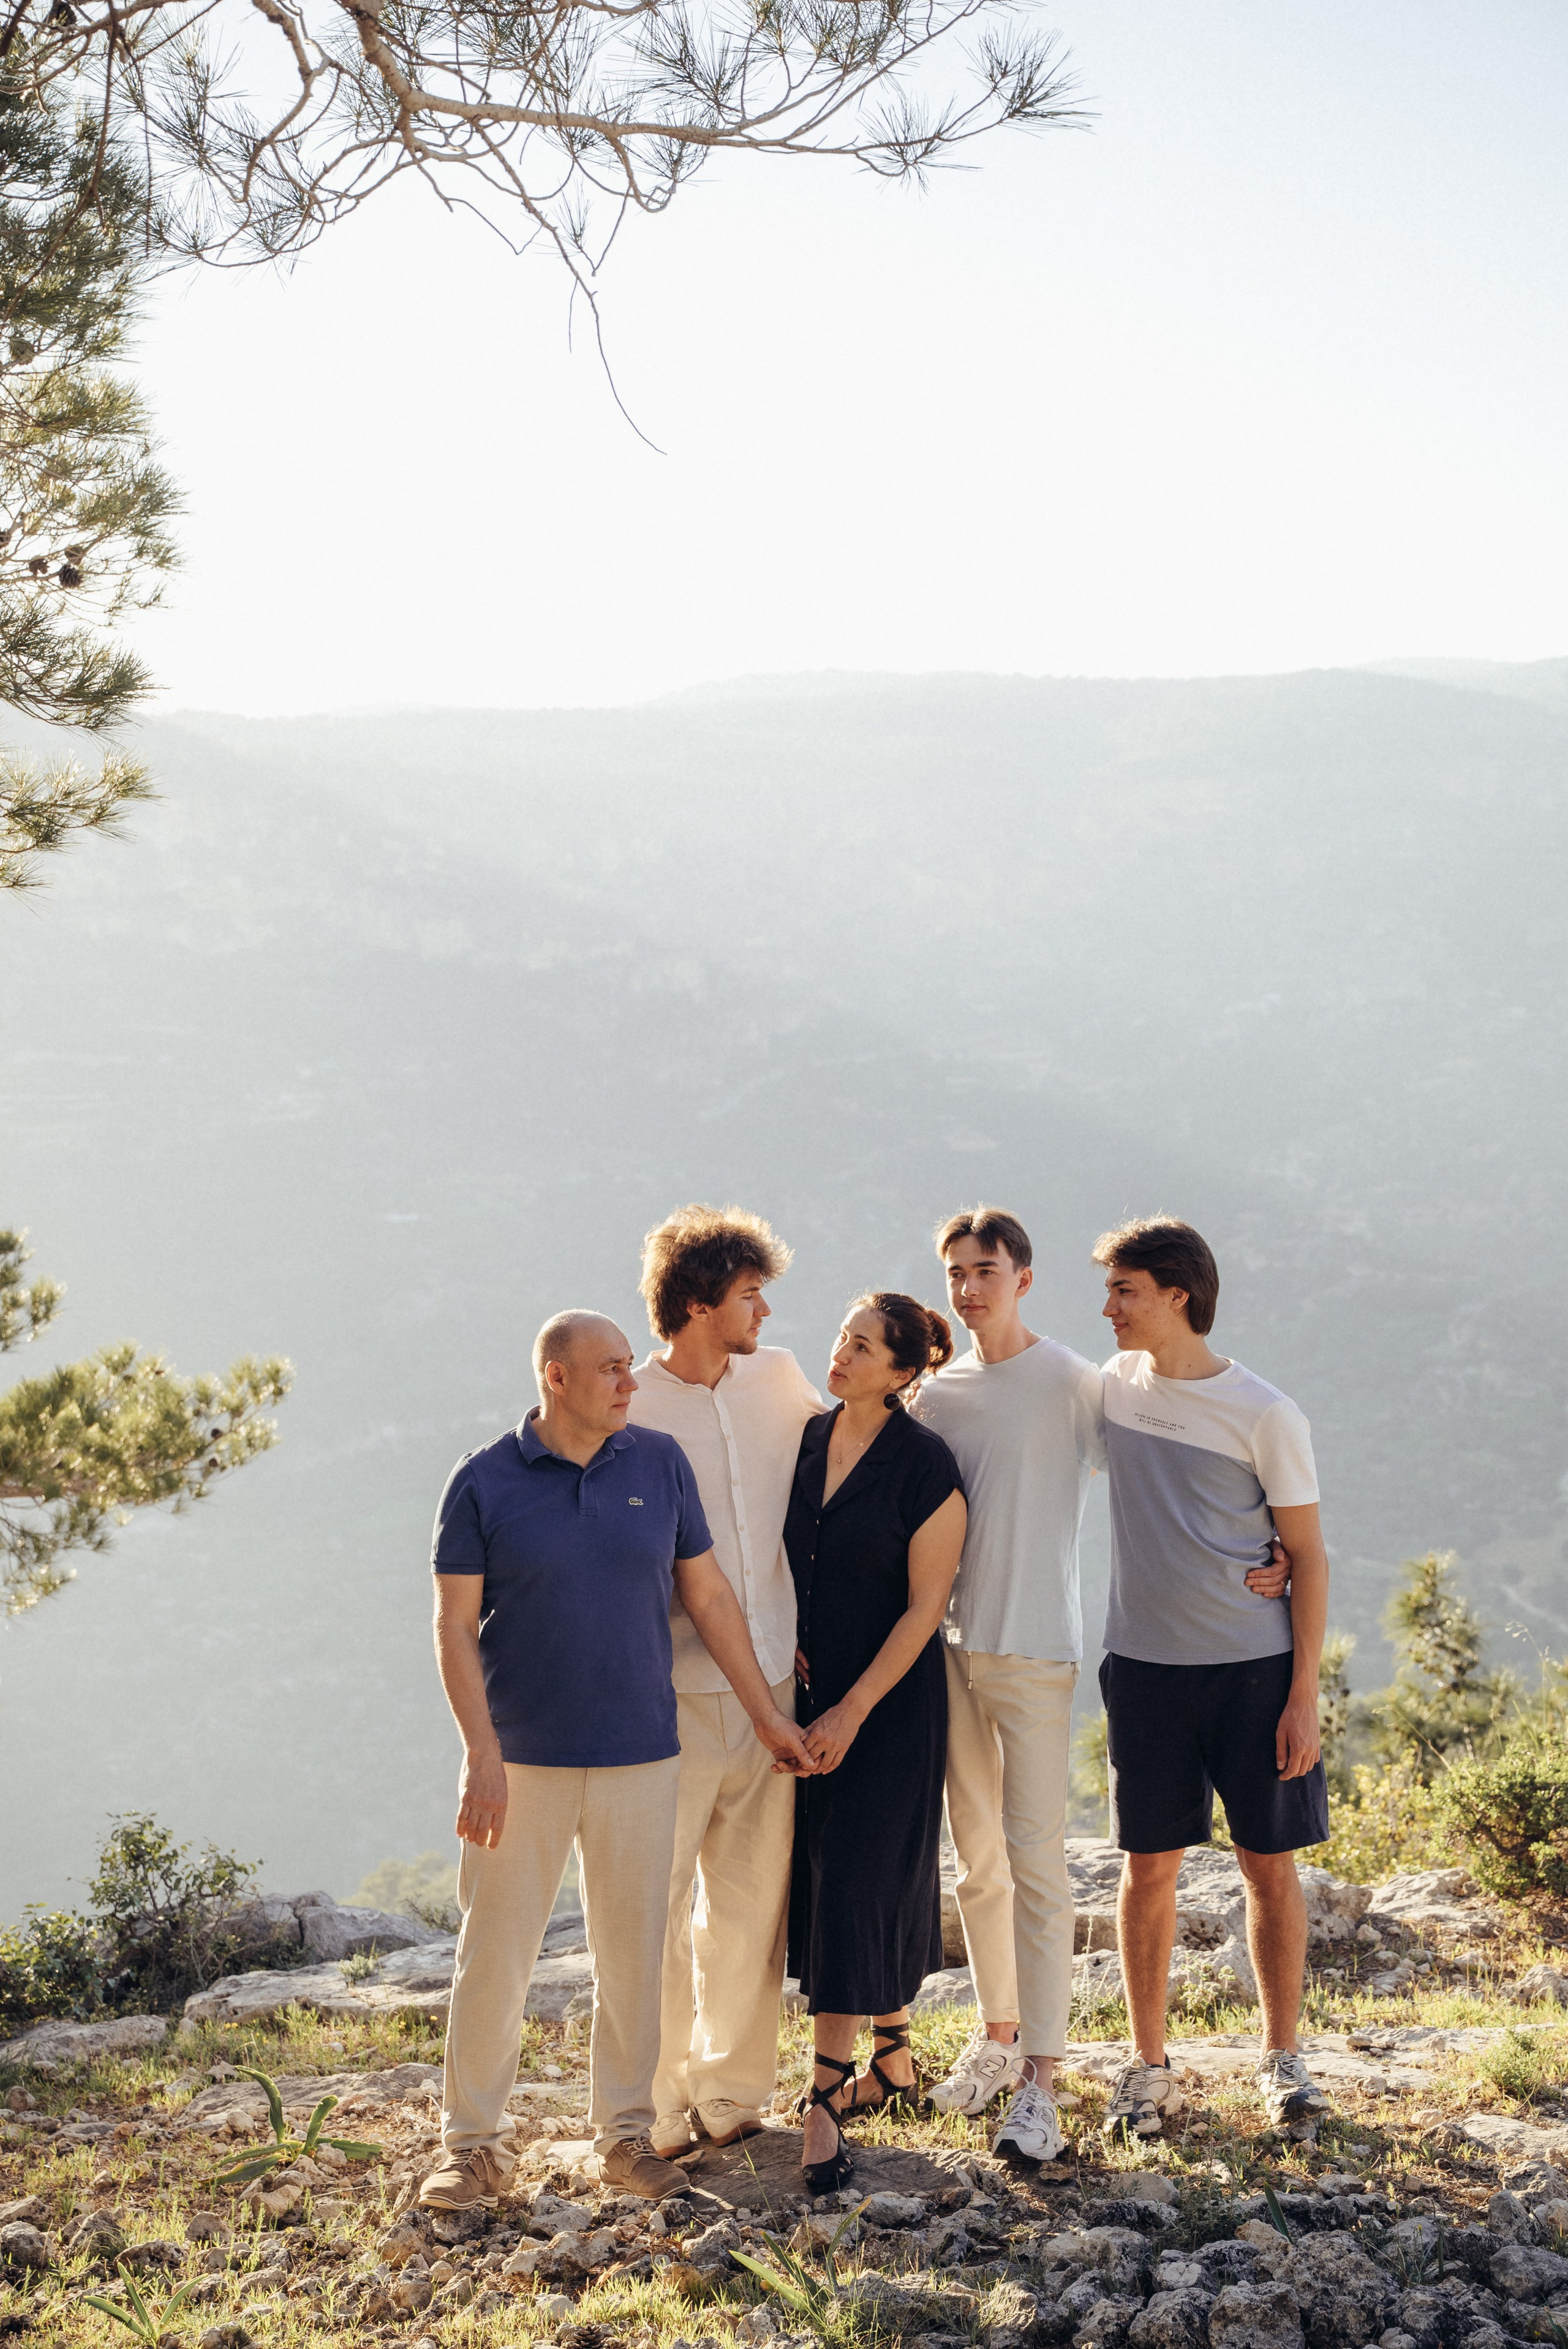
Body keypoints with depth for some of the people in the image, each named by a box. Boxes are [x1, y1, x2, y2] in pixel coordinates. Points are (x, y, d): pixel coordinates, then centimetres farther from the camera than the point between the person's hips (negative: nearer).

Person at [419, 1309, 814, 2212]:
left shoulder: (659, 1464, 4)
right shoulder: (485, 1483, -4)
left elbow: (709, 1596, 10)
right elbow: (456, 1626, -4)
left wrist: (769, 1713, 11)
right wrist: (484, 1756, -12)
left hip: (640, 1755, 3)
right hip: (523, 1757, -2)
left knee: (633, 1949, 8)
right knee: (495, 1952, 1)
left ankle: (626, 2131, 22)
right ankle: (474, 2143, 14)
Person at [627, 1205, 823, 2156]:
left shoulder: (777, 1379, 8)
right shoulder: (630, 1409, -8)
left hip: (771, 1679, 5)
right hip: (674, 1689, -5)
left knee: (753, 1896, 10)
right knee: (656, 1896, -1)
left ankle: (733, 2086, 23)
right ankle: (656, 2101, 12)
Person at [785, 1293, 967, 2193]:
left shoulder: (925, 1464, -14)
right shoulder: (806, 1441, 4)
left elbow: (925, 1604, -13)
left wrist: (854, 1710, -16)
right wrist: (783, 1643, 0)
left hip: (891, 1702, -6)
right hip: (812, 1691, 6)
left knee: (857, 1881, -8)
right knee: (827, 1876, 12)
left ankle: (826, 2104, -7)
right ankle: (893, 2060, 29)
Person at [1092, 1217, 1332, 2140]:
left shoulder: (1265, 1414, -9)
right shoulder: (1113, 1386, 4)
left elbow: (1310, 1556, -5)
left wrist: (1304, 1695, -9)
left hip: (1257, 1668, -3)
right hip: (1146, 1665, 3)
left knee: (1270, 1863, 5)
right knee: (1150, 1865, 6)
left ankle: (1284, 2058, 20)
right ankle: (1149, 2066, 17)